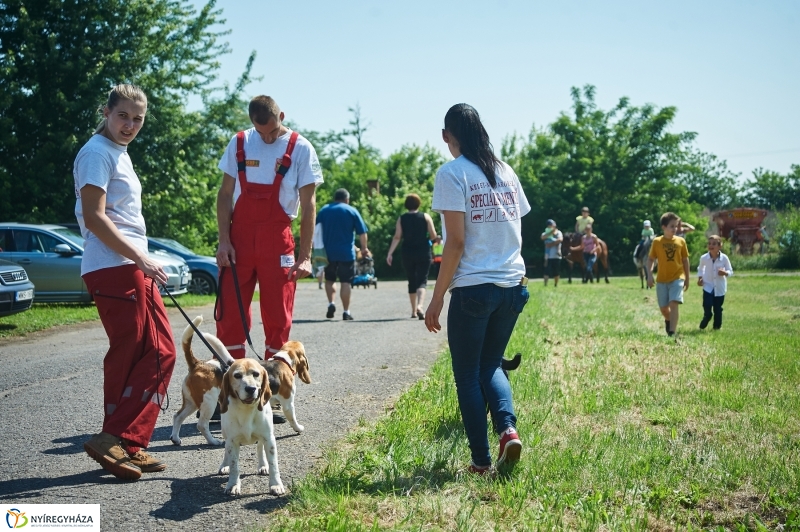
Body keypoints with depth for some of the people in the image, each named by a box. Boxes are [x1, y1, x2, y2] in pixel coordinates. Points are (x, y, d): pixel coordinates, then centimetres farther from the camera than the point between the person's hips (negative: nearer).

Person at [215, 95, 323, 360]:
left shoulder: (300, 149, -3)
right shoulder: (239, 143, 4)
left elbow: (309, 205, -3)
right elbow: (225, 193, 8)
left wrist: (305, 256, -8)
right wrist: (224, 240, -2)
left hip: (277, 239, -2)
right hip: (240, 235, 2)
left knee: (277, 313, 2)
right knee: (229, 310, 1)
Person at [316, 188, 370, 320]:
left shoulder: (323, 211, 8)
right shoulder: (352, 211, 1)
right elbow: (362, 233, -2)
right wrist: (364, 248, 10)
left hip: (328, 253, 2)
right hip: (346, 253, -2)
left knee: (329, 280, 18)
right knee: (346, 282, 1)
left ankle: (331, 304, -1)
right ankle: (346, 312, 0)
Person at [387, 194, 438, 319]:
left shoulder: (401, 219, 3)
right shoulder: (426, 217, -1)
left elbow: (397, 237, -5)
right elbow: (433, 236, -3)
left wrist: (389, 253, -6)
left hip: (407, 254, 2)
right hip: (423, 253, -2)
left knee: (412, 282, 15)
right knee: (421, 281, -3)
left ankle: (414, 311, 21)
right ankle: (419, 306, -28)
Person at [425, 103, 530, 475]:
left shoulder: (452, 174, -9)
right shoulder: (505, 171, 10)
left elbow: (455, 242, -14)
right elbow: (516, 230, 13)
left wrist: (437, 298, -9)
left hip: (473, 288, -6)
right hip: (513, 285, 6)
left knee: (467, 373, 8)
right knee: (491, 364, 20)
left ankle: (481, 461, 9)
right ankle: (508, 428, -3)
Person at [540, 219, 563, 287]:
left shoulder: (558, 232, 3)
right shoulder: (546, 233, 7)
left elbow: (560, 239, -16)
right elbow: (543, 237, -16)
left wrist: (551, 244, -16)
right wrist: (551, 232, -21)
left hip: (556, 256, 0)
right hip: (548, 256, 0)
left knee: (556, 272, 7)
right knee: (547, 272, -10)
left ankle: (555, 285, 20)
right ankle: (545, 285, -12)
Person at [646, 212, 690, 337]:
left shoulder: (680, 241, 0)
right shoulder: (657, 242, -3)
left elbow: (685, 260, 8)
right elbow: (651, 259, 2)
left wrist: (687, 278, 10)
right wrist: (649, 275, -10)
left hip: (677, 278, -1)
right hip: (662, 279, 1)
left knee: (673, 304, -17)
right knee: (663, 307, 9)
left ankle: (672, 332, -17)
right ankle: (668, 320, 43)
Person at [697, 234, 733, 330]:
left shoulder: (724, 258, -13)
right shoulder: (704, 258, -10)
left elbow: (730, 271, -4)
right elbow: (700, 268, 11)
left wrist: (725, 273, -25)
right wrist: (699, 277, -4)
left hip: (720, 288, 0)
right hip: (708, 287, 0)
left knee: (718, 309, 7)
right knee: (707, 309, -9)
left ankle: (717, 326, 23)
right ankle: (702, 326, 14)